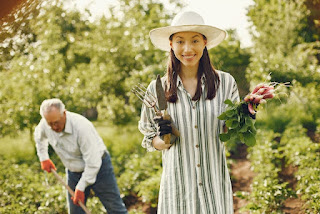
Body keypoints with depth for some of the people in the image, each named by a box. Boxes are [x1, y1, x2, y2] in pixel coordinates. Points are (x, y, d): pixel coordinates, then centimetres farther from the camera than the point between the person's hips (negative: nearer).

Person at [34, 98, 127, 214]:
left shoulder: (81, 126, -33)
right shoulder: (44, 124, -13)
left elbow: (93, 162, -29)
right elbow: (39, 136, 17)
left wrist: (80, 188, -24)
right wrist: (44, 158, 12)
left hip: (98, 167, -5)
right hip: (73, 170, 6)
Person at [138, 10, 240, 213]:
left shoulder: (225, 83, 1)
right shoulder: (157, 89, 0)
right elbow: (150, 141, 8)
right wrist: (163, 139, -12)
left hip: (215, 183, 1)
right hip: (177, 186, 0)